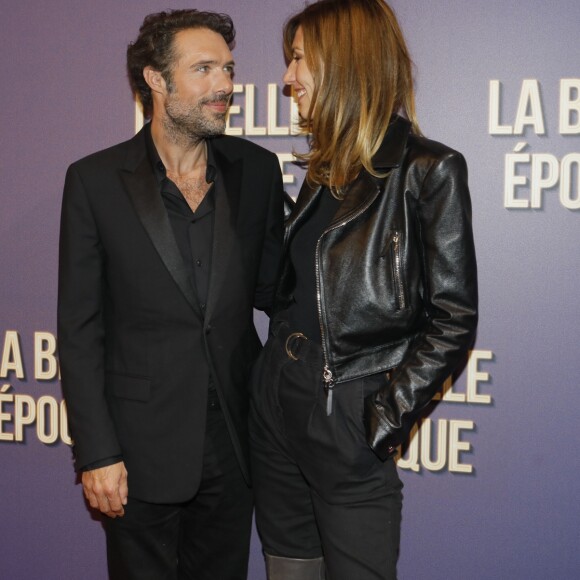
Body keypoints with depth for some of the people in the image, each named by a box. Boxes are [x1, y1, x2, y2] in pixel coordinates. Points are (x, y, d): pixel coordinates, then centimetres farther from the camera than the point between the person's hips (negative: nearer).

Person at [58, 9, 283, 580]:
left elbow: (269, 288, 8)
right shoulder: (95, 180, -6)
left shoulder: (257, 170, 2)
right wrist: (96, 453, -8)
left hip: (232, 441, 3)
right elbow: (79, 329, -5)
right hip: (142, 447, -2)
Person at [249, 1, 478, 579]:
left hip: (346, 424, -6)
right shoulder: (323, 172, 10)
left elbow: (453, 320, -11)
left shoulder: (428, 170, -10)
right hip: (275, 406, 7)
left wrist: (384, 419, -14)